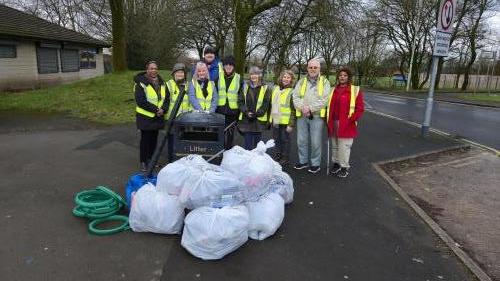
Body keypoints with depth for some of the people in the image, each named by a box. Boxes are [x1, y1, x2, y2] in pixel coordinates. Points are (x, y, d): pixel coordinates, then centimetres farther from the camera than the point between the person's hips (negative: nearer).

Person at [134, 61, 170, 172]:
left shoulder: (161, 83, 10)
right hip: (145, 117, -5)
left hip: (158, 117, 5)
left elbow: (167, 98, 7)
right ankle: (143, 162, 14)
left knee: (154, 138, 14)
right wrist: (155, 109, -20)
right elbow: (140, 101, -17)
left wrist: (163, 109, -12)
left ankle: (151, 159, 29)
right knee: (145, 139, 3)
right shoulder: (141, 83, -10)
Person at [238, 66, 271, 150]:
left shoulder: (264, 88, 3)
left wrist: (256, 114, -14)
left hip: (259, 120, -1)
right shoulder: (245, 87, 10)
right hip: (246, 120, 2)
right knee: (248, 144, 5)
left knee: (257, 145, 6)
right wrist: (246, 112, -10)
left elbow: (266, 104, -3)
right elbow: (240, 101, 5)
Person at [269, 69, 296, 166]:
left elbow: (293, 110, -11)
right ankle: (277, 155, 31)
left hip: (285, 121, -6)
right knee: (276, 139, 15)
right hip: (275, 120, 6)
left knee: (285, 140, 5)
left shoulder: (292, 91, -9)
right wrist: (270, 118, 15)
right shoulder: (275, 89, 10)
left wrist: (291, 124, -16)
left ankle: (285, 158, 18)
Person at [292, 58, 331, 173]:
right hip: (302, 116, 3)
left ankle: (315, 164, 15)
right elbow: (295, 96, 1)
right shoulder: (301, 81, 12)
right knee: (301, 141, 11)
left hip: (317, 116, -3)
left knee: (316, 142, 1)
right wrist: (302, 107, -16)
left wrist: (310, 108, -16)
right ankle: (303, 161, 27)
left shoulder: (324, 82, 3)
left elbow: (324, 100, -9)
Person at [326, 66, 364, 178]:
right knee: (335, 145, 14)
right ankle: (336, 163, 29)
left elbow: (360, 108, -7)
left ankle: (344, 167, 12)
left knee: (344, 146, -1)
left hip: (346, 125, -5)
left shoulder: (355, 90, -4)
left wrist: (351, 120, -15)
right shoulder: (334, 90, 12)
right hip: (334, 123, 5)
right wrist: (329, 120, 6)